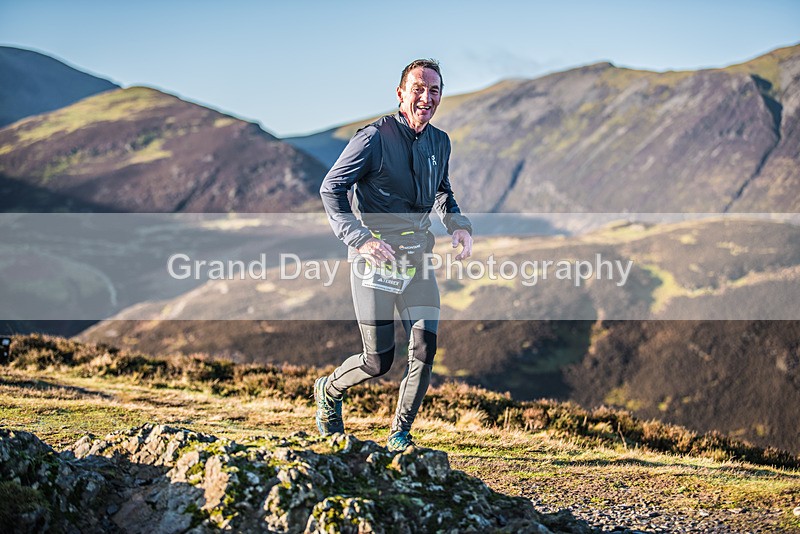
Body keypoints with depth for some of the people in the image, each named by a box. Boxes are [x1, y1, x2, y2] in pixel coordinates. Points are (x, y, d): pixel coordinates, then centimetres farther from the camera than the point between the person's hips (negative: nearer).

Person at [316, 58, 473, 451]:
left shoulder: (440, 143, 8)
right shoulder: (375, 138, -12)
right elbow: (331, 188, -12)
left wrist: (458, 225, 4)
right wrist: (359, 238, -24)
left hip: (418, 258, 5)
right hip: (376, 257, -5)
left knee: (425, 348, -7)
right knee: (379, 362, 0)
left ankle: (400, 435, 10)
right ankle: (329, 391, 32)